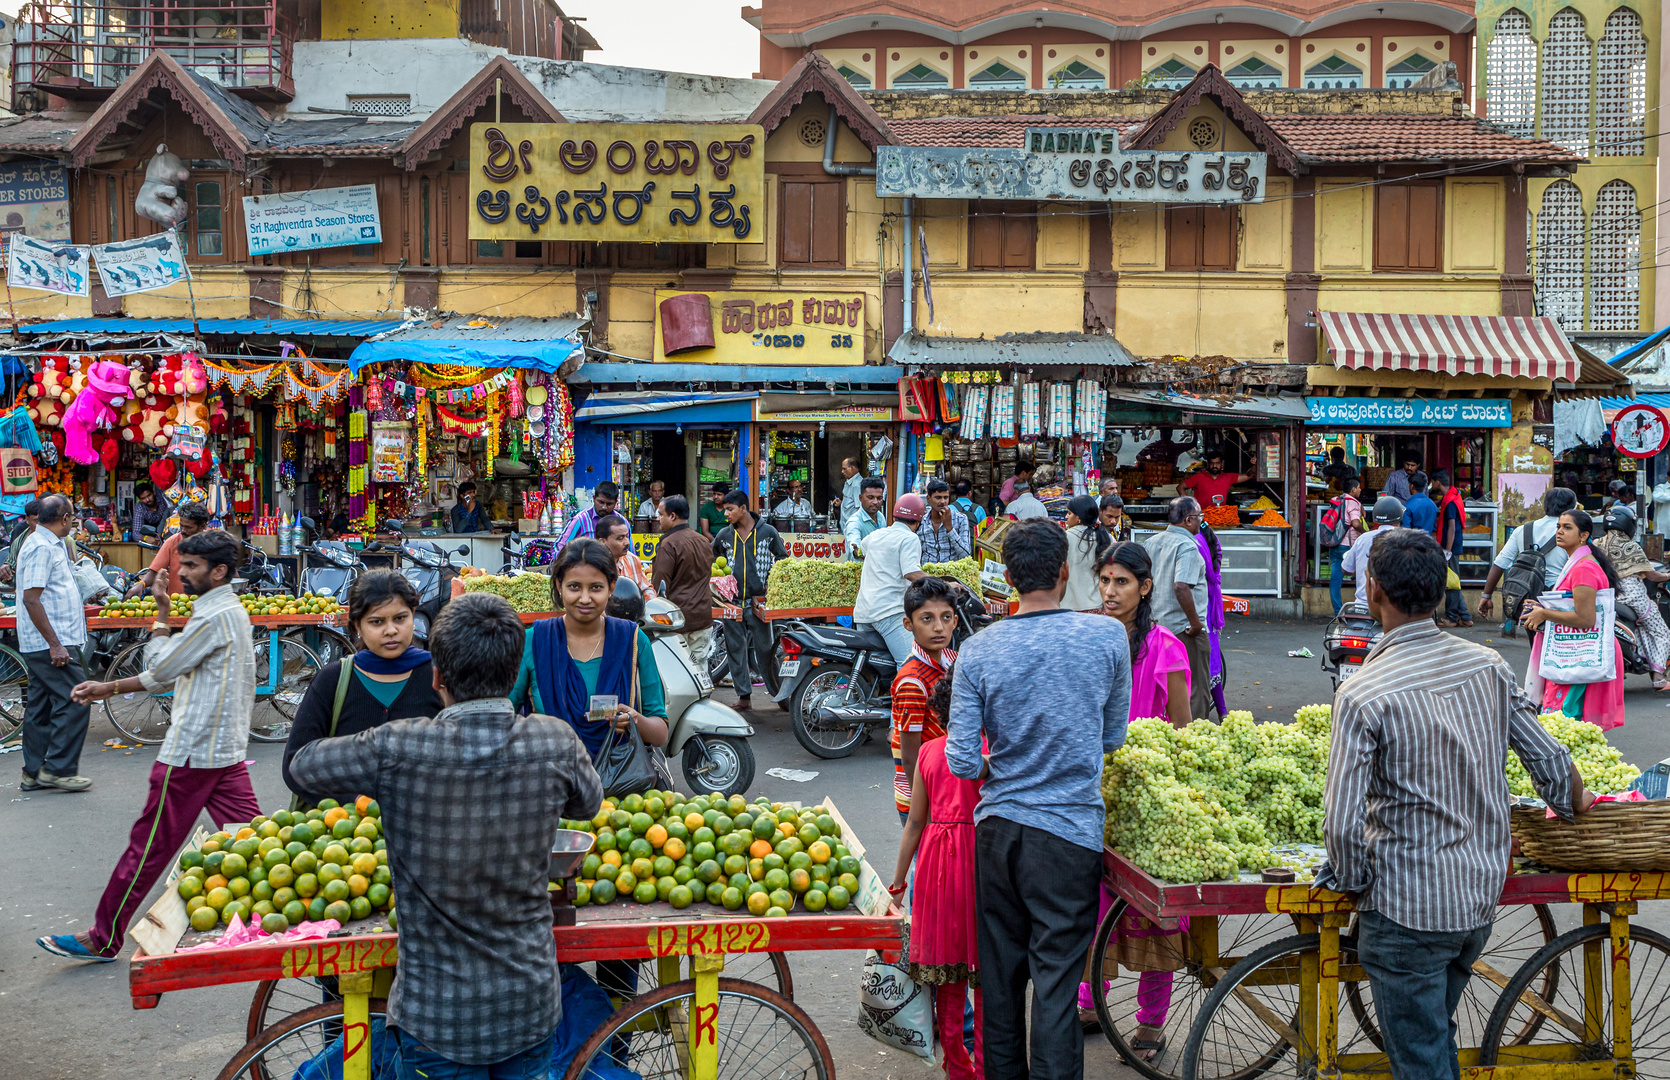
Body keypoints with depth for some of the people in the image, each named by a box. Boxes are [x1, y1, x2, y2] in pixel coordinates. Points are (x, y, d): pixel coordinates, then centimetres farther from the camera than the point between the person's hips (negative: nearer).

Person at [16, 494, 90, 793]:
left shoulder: (51, 544, 15)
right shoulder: (41, 547, -16)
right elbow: (31, 598, -21)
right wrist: (55, 644, -23)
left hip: (49, 643, 10)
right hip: (51, 643, -10)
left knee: (41, 706, 12)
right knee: (74, 702, -9)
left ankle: (34, 773, 18)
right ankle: (58, 769, -4)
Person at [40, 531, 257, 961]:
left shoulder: (214, 616, -18)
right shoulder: (230, 610, 15)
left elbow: (161, 666, -11)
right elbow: (177, 672, 19)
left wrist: (162, 611, -2)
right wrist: (110, 688, 20)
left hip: (192, 751, -10)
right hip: (226, 748, 10)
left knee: (150, 846, 2)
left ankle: (103, 940, 13)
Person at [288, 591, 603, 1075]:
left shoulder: (395, 751, -20)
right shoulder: (555, 743, -14)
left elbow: (303, 764, -1)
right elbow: (589, 802, 8)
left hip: (436, 1020, -2)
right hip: (531, 1008, 2)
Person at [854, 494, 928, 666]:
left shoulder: (876, 534, 21)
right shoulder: (909, 539, -1)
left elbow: (859, 550, 43)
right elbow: (911, 573, -16)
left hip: (862, 611, 8)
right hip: (889, 611, -8)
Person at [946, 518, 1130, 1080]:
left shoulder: (977, 651, -7)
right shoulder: (1108, 637, -7)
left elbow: (962, 763, -7)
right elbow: (1113, 737, 4)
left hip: (997, 824, 2)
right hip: (1070, 830, -2)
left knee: (1000, 970, 16)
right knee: (1056, 980, 4)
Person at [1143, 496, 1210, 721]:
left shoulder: (1151, 542, 8)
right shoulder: (1187, 546, -16)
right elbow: (1181, 586, -27)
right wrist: (1195, 622, -20)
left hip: (1158, 624, 8)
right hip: (1185, 628, -8)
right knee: (1195, 687, 1)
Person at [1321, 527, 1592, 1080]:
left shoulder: (1362, 693, -21)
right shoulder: (1489, 665, -3)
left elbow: (1343, 824, -23)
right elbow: (1550, 759, 6)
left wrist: (1355, 885, -3)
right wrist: (1573, 803, 28)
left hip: (1407, 911, -6)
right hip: (1483, 895, 6)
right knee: (1436, 1030, 26)